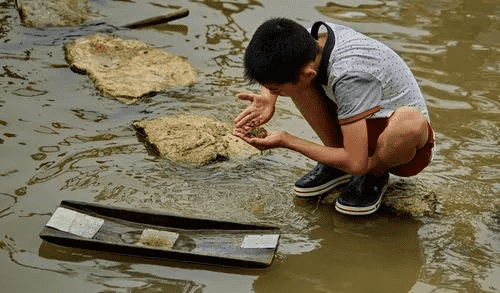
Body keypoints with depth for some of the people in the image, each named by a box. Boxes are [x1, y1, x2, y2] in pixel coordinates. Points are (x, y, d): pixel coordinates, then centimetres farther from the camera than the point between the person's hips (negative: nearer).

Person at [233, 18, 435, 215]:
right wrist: (268, 99, -14)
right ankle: (338, 164, 2)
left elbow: (356, 164, -32)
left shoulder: (350, 76, -38)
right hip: (362, 128, 6)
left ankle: (375, 173, -7)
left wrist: (286, 142, -24)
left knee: (411, 120, -43)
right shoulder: (317, 36, -17)